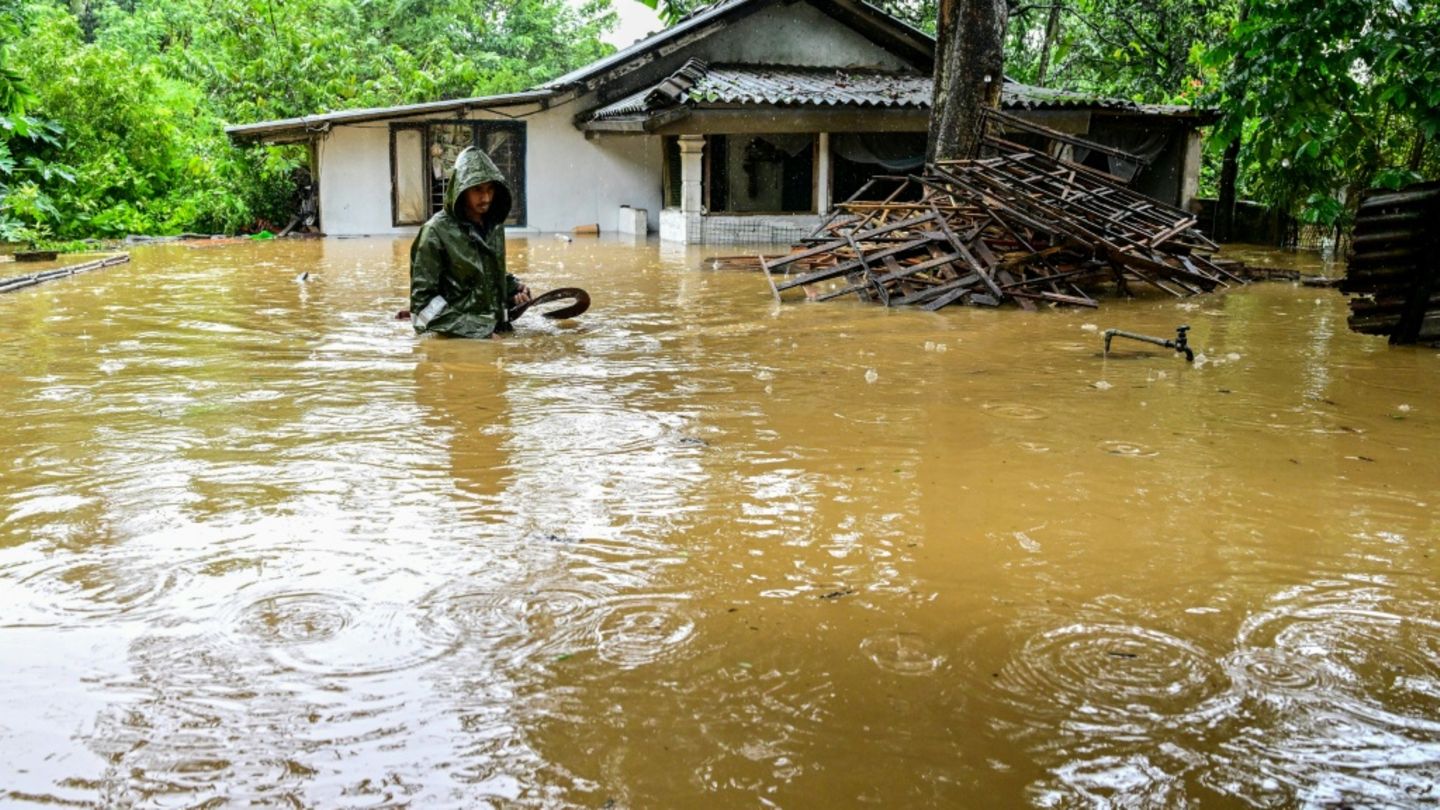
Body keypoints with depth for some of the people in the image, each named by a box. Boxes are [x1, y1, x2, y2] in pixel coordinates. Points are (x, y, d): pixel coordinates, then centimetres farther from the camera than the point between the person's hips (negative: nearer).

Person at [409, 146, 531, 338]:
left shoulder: (495, 226, 6)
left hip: (499, 333, 6)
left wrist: (514, 288, 1)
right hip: (457, 340, -6)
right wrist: (476, 331, -18)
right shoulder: (436, 231, -13)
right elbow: (422, 298, -14)